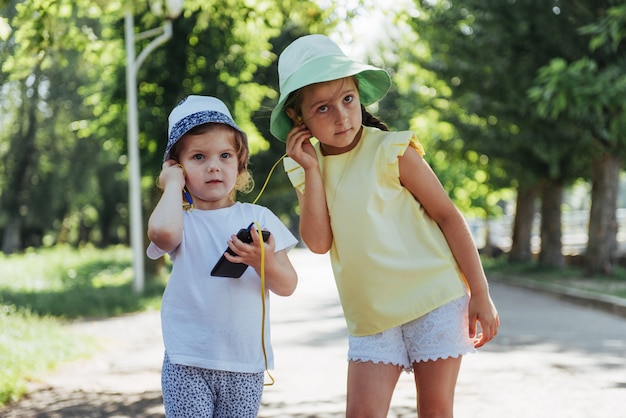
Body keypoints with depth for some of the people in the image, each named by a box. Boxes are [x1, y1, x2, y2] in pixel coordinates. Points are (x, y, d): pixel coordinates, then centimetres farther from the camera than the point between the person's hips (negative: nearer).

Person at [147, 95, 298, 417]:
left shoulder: (258, 218, 5)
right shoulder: (181, 220, -2)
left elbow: (287, 286, 2)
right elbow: (162, 230, -29)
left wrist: (264, 261, -20)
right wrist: (173, 185, -11)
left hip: (246, 365, 3)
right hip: (188, 364, -2)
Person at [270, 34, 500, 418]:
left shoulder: (391, 151, -10)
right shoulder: (305, 167, 4)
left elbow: (448, 215, -6)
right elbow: (319, 242, -7)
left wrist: (480, 294, -8)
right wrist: (311, 170, -13)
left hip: (434, 298, -3)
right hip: (370, 314, 4)